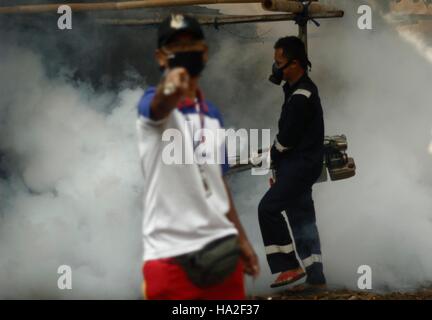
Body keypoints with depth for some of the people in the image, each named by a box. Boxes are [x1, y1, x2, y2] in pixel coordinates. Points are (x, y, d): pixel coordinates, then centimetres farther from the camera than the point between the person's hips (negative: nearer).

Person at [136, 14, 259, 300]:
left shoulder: (212, 114, 14)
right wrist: (170, 88, -56)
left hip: (220, 249, 6)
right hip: (170, 256, -6)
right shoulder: (153, 104, -6)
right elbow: (161, 104, -32)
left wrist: (241, 239, 21)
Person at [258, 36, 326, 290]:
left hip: (301, 164, -10)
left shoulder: (301, 97, -19)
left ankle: (290, 266, -10)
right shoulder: (299, 90, 14)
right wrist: (278, 159, 12)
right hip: (300, 164, 10)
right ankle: (315, 277, 14)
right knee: (302, 220, 11)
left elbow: (287, 137, -20)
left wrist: (274, 154, -1)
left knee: (269, 209, -13)